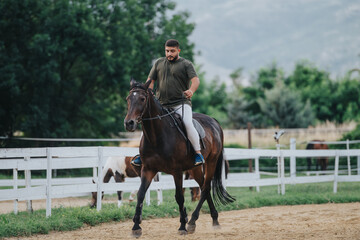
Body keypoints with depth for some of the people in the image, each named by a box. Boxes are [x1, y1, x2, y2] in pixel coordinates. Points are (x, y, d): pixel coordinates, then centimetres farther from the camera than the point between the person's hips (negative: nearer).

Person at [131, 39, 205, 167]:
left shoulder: (186, 64, 4)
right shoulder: (159, 63, 16)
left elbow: (195, 80, -9)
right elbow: (150, 80, 18)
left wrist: (191, 90, -30)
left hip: (181, 104, -4)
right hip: (161, 104, 4)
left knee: (188, 124, -24)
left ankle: (198, 153, -13)